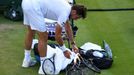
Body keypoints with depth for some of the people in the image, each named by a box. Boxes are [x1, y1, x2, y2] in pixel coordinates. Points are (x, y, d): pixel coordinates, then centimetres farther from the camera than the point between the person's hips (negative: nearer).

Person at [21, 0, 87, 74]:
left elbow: (68, 27, 30)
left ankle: (26, 60, 38)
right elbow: (57, 36, -4)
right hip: (33, 7, -10)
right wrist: (65, 51, 9)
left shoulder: (67, 7, 16)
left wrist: (73, 44, 32)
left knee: (31, 32, 25)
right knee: (43, 37, -1)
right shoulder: (65, 13, -10)